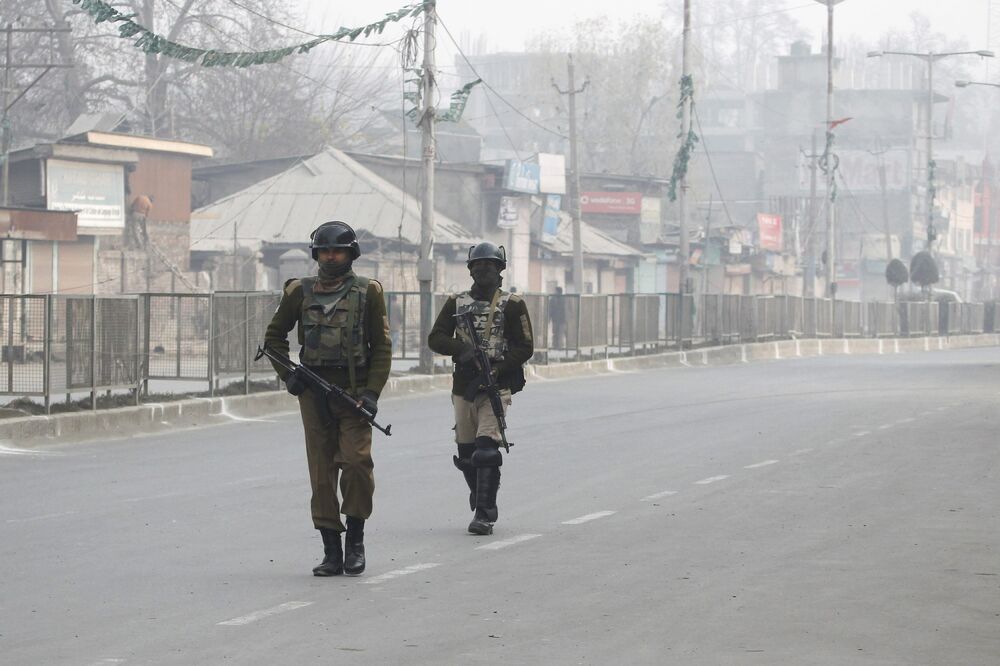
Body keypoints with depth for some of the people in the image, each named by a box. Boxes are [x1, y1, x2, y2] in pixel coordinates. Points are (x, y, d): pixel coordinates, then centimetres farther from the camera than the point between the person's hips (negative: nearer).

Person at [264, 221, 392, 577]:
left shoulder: (368, 292, 4)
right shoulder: (299, 292, 9)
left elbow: (382, 347, 4)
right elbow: (274, 335, 20)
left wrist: (372, 392, -6)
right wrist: (287, 374, 5)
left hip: (354, 391, -2)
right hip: (314, 393, 2)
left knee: (357, 461, -17)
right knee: (321, 473, 1)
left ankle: (355, 540, -1)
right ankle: (332, 551, 7)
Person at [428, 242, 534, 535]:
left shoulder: (512, 304, 2)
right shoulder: (456, 302, 12)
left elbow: (524, 347, -1)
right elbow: (435, 338, 4)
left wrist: (497, 370, -16)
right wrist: (461, 348, -16)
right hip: (463, 387, 4)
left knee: (486, 450, -16)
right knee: (466, 453, 7)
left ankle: (484, 514, -17)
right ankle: (481, 500, 29)